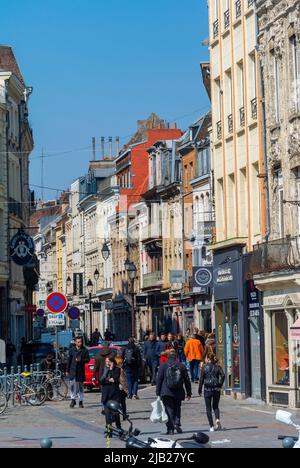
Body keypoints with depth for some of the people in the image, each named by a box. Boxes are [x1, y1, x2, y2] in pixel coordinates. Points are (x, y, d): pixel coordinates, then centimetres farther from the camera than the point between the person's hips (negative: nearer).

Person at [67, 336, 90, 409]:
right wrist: (67, 370, 6)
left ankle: (81, 401, 14)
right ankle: (73, 399, -9)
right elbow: (69, 360, 8)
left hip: (81, 371, 0)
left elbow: (88, 359, 2)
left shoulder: (84, 350, 3)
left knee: (80, 386, 7)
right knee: (73, 385, -11)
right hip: (73, 370, 0)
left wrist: (81, 360, -16)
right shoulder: (72, 350, 6)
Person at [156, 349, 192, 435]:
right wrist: (189, 393, 15)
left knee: (169, 410, 0)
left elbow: (159, 380, -1)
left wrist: (158, 393, 3)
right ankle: (177, 423, -5)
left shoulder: (163, 366, 1)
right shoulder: (182, 366, 6)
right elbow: (187, 381, 9)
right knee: (177, 409, 16)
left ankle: (170, 429, -8)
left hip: (166, 393, -2)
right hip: (178, 393, 2)